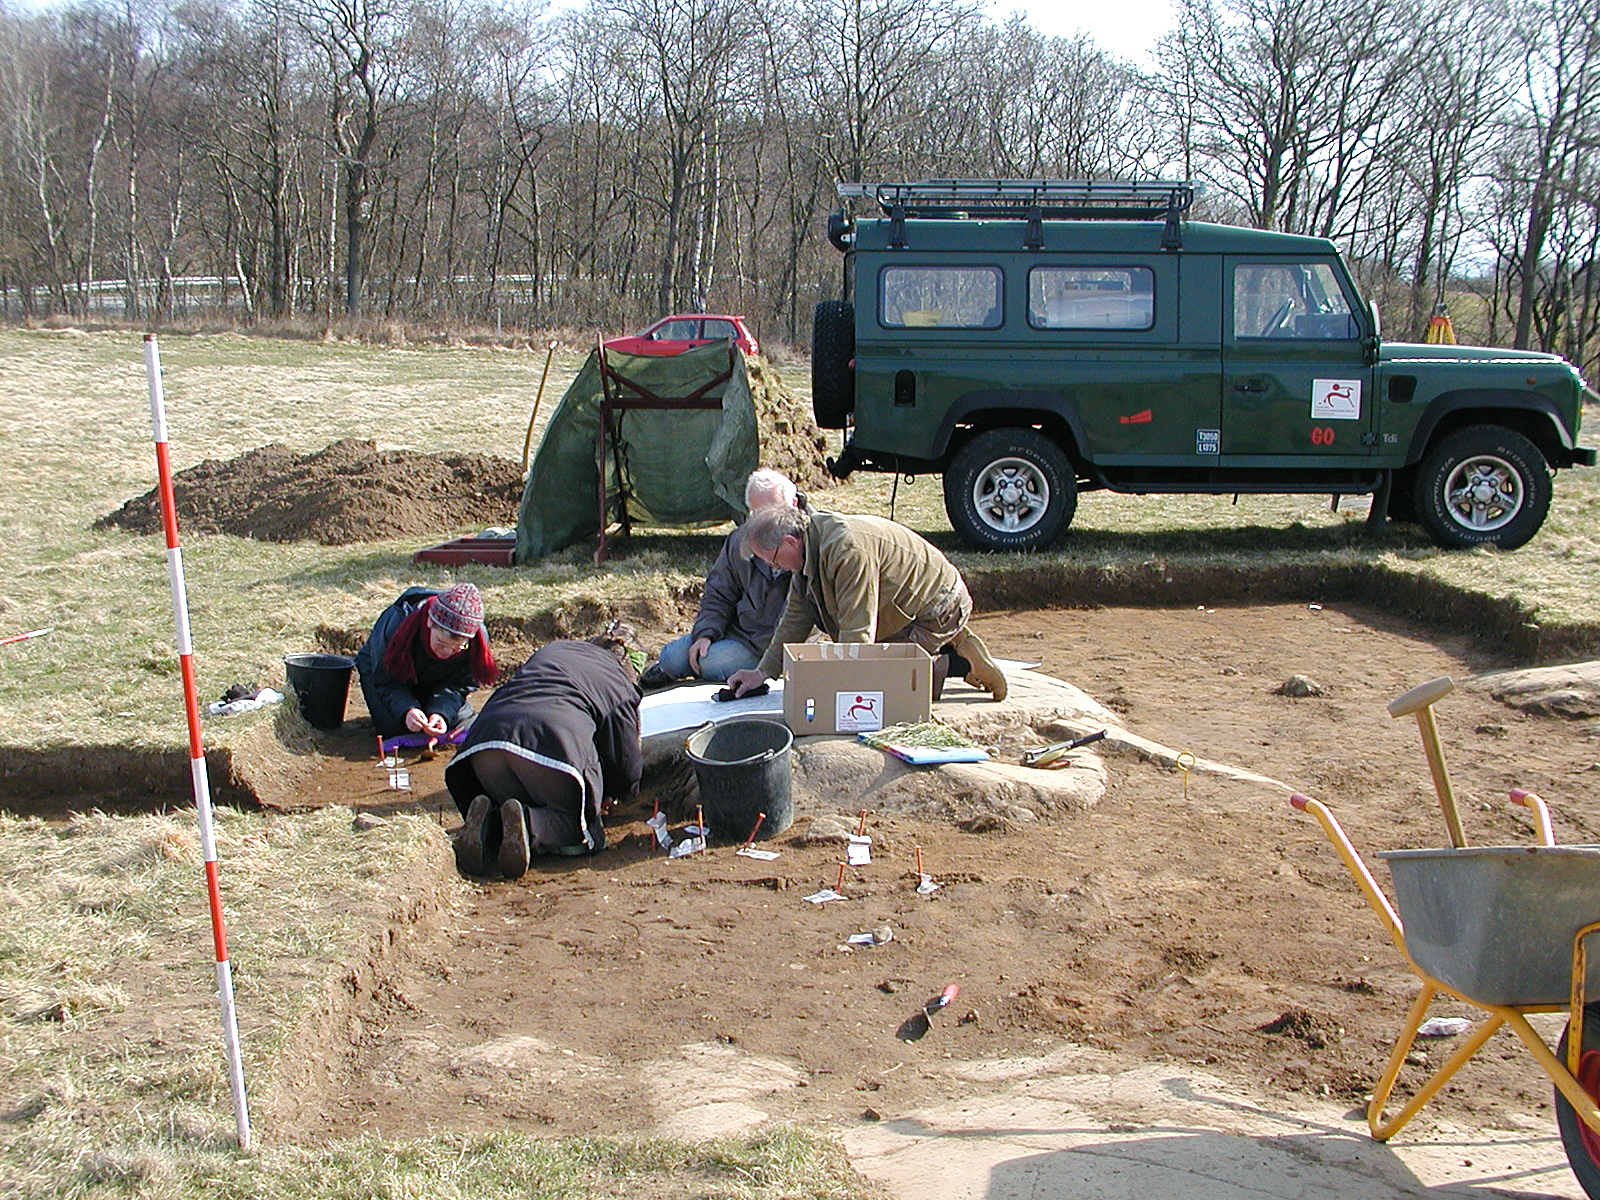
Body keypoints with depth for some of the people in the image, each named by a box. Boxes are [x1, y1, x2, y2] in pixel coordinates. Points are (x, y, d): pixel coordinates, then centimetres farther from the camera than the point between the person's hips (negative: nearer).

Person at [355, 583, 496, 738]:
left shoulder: (477, 641, -35)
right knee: (395, 730, -18)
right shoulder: (396, 626, -41)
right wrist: (406, 710, -46)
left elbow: (457, 686, -20)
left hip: (433, 683, 2)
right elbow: (386, 683, -27)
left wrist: (440, 713, -41)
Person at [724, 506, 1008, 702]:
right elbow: (796, 618, 8)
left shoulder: (848, 550, -32)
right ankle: (949, 648, 11)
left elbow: (857, 633, -30)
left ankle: (959, 663, -4)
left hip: (940, 608, -10)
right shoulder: (810, 546, 0)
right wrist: (763, 672, 6)